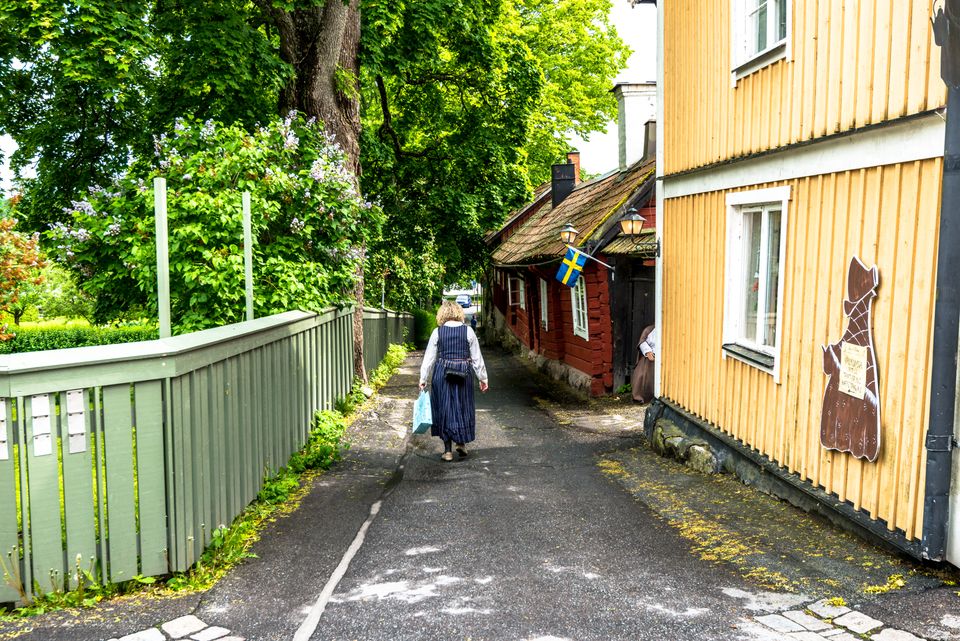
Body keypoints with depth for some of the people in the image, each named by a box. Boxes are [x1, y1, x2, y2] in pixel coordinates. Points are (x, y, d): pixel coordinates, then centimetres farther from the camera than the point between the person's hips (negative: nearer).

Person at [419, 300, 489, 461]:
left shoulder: (437, 332, -2)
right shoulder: (468, 331, -1)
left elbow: (429, 357, -1)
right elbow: (477, 357, 3)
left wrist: (423, 379, 7)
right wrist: (483, 378, 11)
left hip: (442, 374, 0)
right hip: (464, 374, 0)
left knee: (444, 408, 8)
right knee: (463, 406, 15)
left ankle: (448, 450, 11)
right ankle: (461, 443, 15)